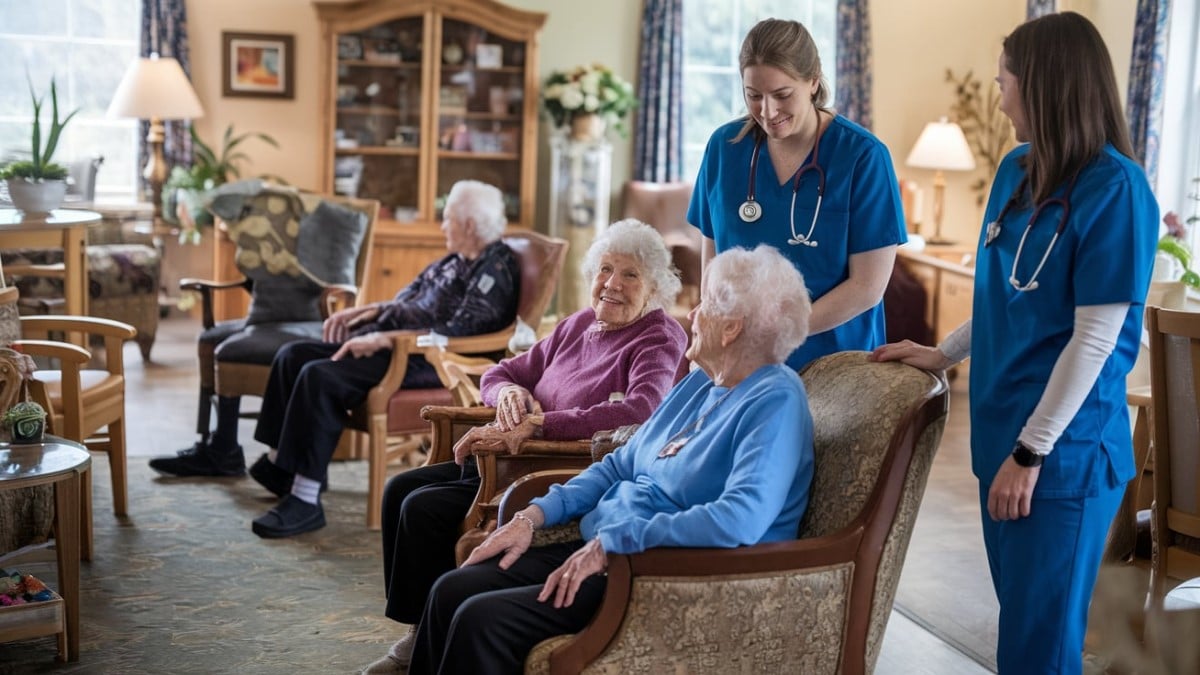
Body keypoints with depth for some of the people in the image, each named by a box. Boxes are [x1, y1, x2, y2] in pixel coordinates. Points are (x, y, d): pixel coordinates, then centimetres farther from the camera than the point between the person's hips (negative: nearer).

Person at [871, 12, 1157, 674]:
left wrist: (1031, 451, -17)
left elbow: (1096, 335, -18)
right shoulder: (1016, 169, 8)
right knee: (1018, 611, 16)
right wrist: (942, 353, 19)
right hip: (1005, 428, 7)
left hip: (1064, 446, -7)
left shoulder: (1115, 187, -16)